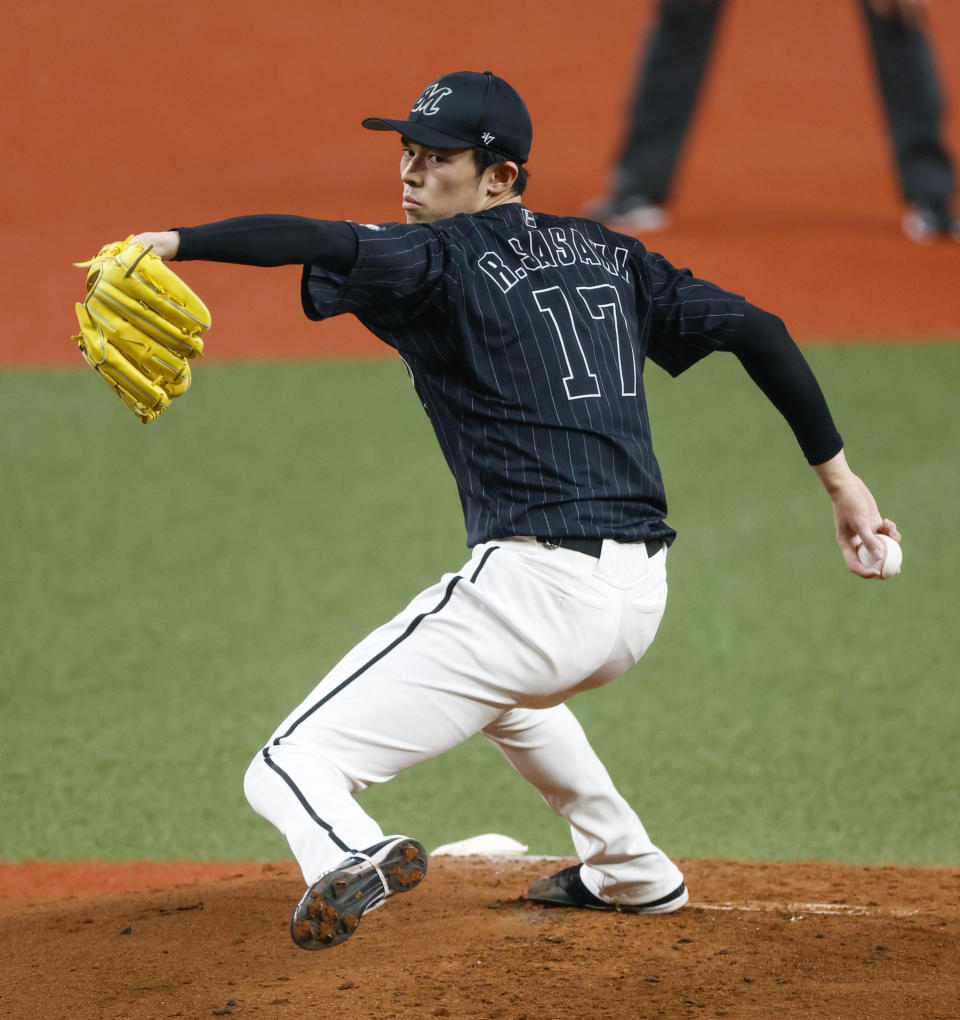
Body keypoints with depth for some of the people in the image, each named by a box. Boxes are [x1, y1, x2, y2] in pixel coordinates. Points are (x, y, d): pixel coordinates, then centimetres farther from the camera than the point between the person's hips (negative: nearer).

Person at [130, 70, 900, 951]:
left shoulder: (446, 261, -4)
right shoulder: (608, 256, 17)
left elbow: (323, 245, -23)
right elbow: (757, 330, 16)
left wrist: (174, 242, -27)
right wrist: (840, 479, 18)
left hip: (537, 588, -8)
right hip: (641, 596, 8)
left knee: (288, 769, -10)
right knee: (501, 688, 44)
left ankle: (353, 855, -44)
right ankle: (633, 874, 50)